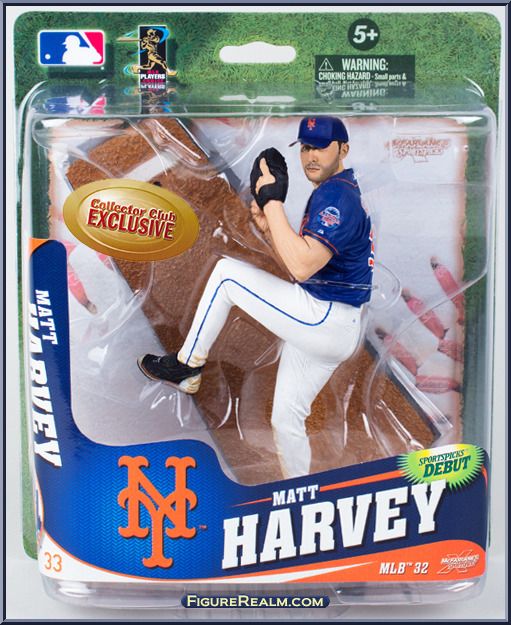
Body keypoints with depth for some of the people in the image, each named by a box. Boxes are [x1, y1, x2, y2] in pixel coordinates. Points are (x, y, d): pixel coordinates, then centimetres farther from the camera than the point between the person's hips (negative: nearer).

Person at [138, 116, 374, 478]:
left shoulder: (336, 194, -15)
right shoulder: (333, 194, 18)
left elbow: (303, 267, -28)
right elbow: (304, 264, 19)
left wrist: (272, 204, -22)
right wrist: (269, 228, 4)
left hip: (323, 321, -10)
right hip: (326, 330, 10)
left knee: (227, 272, -5)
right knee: (286, 419, 18)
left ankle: (187, 365, 7)